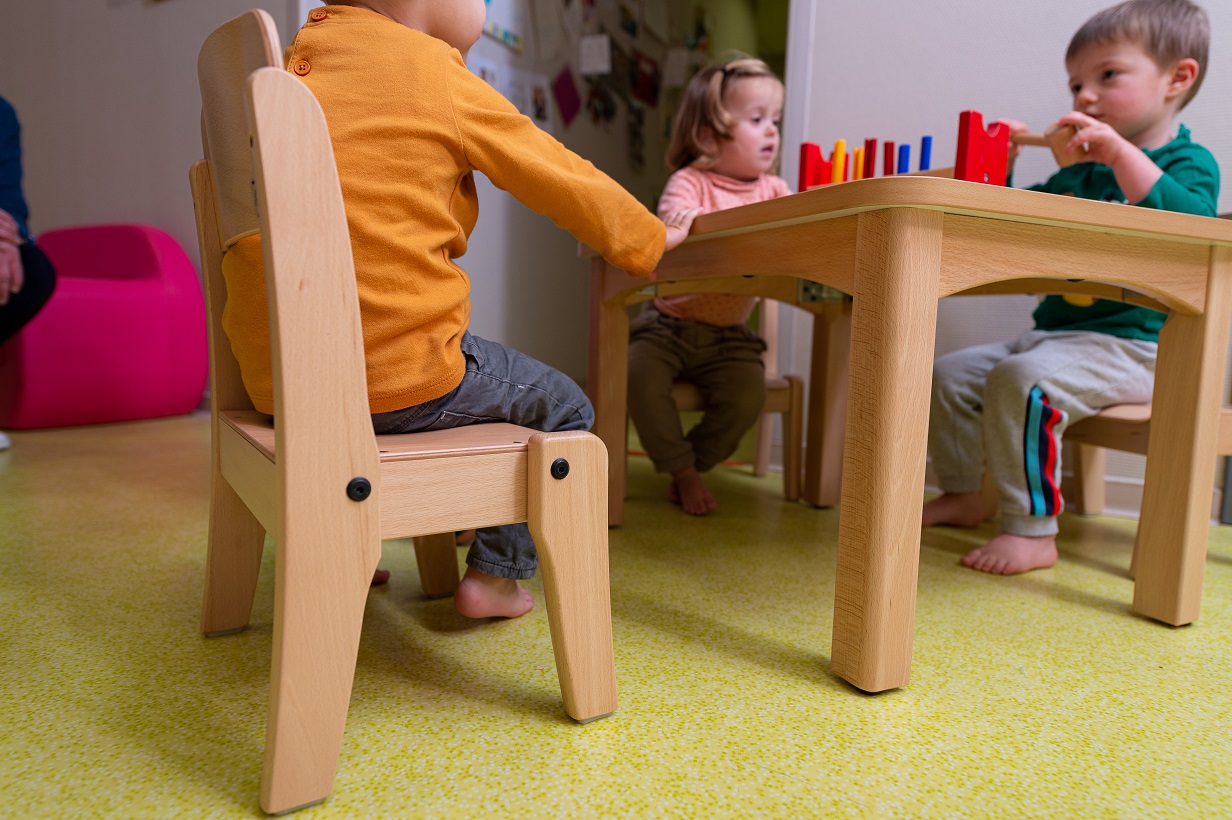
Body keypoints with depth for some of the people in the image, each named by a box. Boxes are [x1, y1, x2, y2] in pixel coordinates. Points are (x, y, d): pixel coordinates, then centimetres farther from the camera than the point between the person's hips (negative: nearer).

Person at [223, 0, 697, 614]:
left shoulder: (300, 58, 15)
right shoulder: (440, 79, -5)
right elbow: (563, 181, 4)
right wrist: (652, 240, 20)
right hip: (397, 372, -8)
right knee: (564, 410, 12)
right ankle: (494, 574, 19)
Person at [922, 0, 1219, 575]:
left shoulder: (1190, 162, -2)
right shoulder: (1078, 173, 19)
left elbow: (1186, 222, -25)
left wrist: (1121, 152, -27)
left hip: (1130, 344, -8)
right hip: (1054, 331, 8)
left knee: (1022, 378, -33)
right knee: (950, 374, 1)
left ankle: (1032, 531, -25)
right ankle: (962, 495, 14)